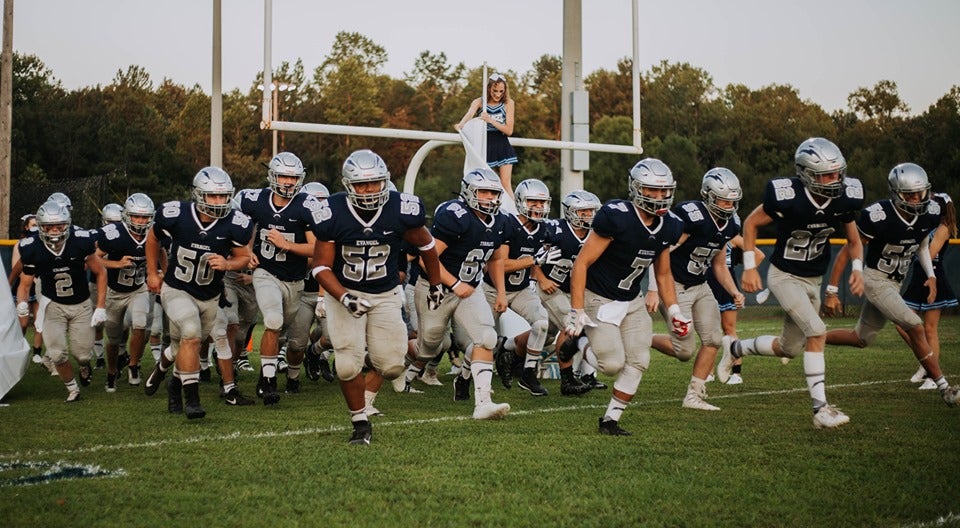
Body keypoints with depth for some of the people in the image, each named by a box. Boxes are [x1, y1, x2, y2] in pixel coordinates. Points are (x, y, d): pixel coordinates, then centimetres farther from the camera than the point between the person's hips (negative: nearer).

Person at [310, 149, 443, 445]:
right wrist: (344, 298, -28)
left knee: (391, 367, -3)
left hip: (386, 295, 1)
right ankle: (360, 423, 11)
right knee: (348, 365, -11)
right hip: (344, 292, -1)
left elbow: (426, 244, 4)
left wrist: (436, 285, 15)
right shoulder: (332, 214, -19)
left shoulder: (402, 210, -16)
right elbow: (321, 266, -12)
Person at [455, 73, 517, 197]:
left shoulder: (508, 103, 1)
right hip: (484, 146, 0)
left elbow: (509, 130, -4)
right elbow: (469, 115, -21)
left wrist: (490, 120, -18)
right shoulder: (479, 102, 1)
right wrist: (460, 125, -44)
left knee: (506, 184, -3)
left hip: (502, 146, 0)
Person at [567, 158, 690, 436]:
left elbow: (663, 274, 12)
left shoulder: (668, 226, -3)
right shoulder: (617, 217, -24)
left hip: (632, 301, 7)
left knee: (638, 361, -4)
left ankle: (610, 420, 10)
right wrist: (577, 312, -24)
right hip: (599, 299, -7)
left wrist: (673, 311, 1)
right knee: (613, 364, -13)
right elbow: (581, 264, -21)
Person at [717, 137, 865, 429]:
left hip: (812, 281, 6)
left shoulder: (844, 199, -10)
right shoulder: (788, 197, -25)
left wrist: (857, 269, -11)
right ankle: (821, 409, -16)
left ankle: (734, 348, 40)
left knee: (789, 348, 15)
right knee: (817, 332, -23)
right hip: (784, 276, -6)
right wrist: (749, 268, -12)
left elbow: (854, 240, 7)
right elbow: (750, 223, -9)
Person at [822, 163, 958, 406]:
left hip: (895, 283, 8)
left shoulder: (929, 214, -6)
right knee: (915, 327, -16)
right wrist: (832, 292, -16)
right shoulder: (878, 216, -25)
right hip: (875, 279, -8)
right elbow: (847, 251, -17)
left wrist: (930, 275, 1)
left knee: (861, 339, 16)